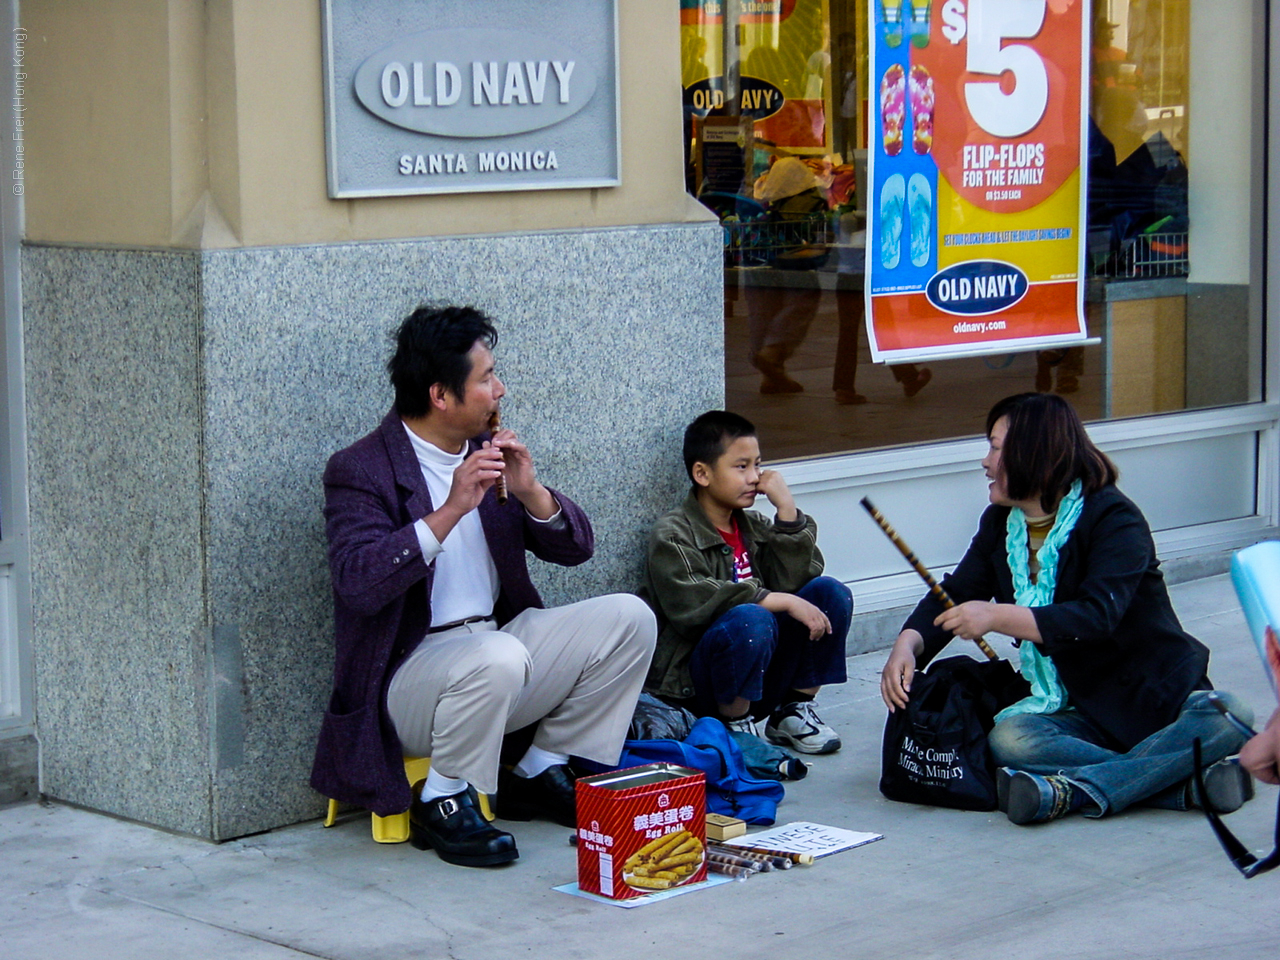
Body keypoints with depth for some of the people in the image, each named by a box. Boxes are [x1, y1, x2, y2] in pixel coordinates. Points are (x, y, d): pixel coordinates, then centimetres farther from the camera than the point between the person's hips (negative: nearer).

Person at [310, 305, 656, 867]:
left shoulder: (489, 452, 11)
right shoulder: (360, 471, -9)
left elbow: (574, 548, 11)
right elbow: (358, 584, -25)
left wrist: (530, 493, -9)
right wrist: (451, 510, -28)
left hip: (501, 641, 7)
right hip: (407, 670, -7)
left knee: (628, 618, -6)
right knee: (497, 655, -37)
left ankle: (542, 772, 6)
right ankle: (444, 802, -13)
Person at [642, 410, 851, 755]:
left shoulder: (753, 526, 14)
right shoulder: (672, 536, -7)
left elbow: (793, 582, 0)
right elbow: (690, 603, -25)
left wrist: (787, 510, -8)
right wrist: (781, 602, -26)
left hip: (759, 679, 7)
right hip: (694, 684, -7)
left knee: (831, 593, -6)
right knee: (750, 620, -36)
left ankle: (793, 712, 2)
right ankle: (734, 727, -14)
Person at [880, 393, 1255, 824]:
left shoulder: (1114, 520, -13)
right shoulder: (1001, 525, 9)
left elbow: (1097, 616, -27)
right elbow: (954, 595, 9)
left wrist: (998, 617, -31)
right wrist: (907, 644, -11)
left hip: (1157, 693, -4)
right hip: (1078, 707, 4)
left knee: (1228, 721, -35)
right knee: (1008, 737, -29)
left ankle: (1076, 790, -41)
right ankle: (1181, 783, -31)